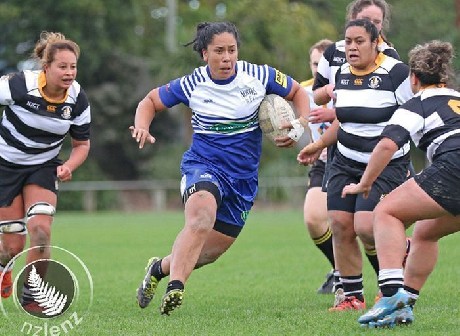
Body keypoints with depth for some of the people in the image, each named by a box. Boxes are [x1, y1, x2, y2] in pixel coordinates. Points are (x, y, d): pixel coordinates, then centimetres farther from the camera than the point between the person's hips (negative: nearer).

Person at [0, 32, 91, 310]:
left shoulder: (78, 100, -11)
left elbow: (82, 144, 1)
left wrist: (69, 167, -19)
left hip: (44, 167, 2)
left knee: (40, 230, -20)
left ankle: (32, 297, -1)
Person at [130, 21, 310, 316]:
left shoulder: (259, 76, -5)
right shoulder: (192, 85, -7)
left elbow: (298, 92, 12)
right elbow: (151, 101, 9)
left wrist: (302, 124, -6)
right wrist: (142, 127, -12)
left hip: (243, 178, 3)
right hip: (203, 166, -3)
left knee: (209, 252, 6)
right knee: (202, 218, -36)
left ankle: (160, 268, 34)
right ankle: (175, 288, -39)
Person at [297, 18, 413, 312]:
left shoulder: (395, 72, -12)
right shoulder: (342, 74, 7)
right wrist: (319, 145, 17)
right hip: (346, 163, 6)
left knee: (366, 227, -19)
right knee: (340, 226, -3)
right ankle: (352, 296, 9)